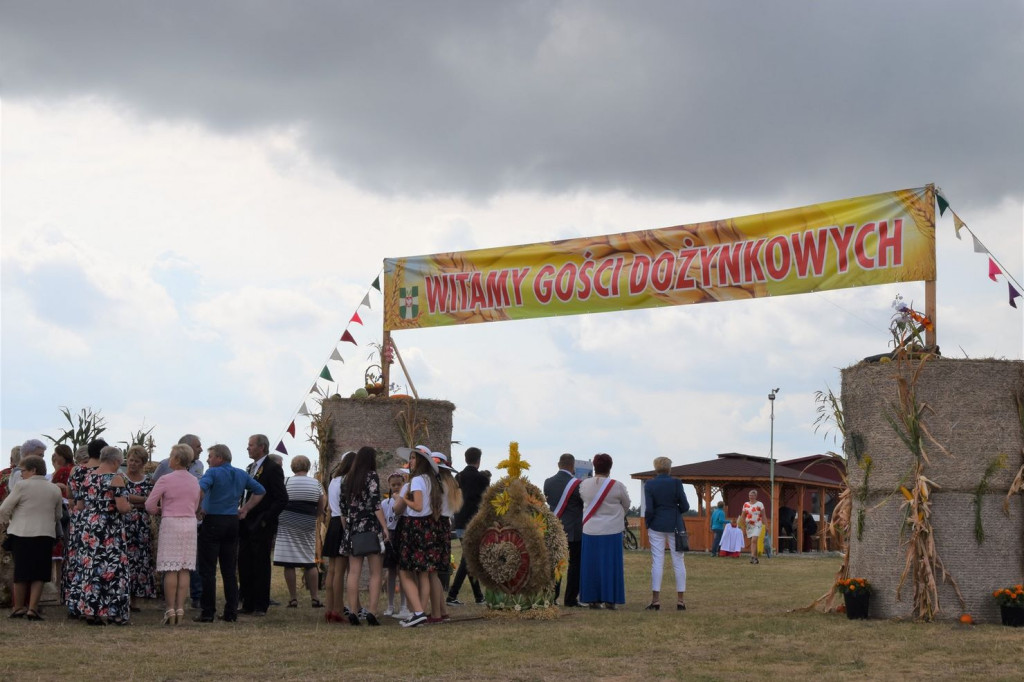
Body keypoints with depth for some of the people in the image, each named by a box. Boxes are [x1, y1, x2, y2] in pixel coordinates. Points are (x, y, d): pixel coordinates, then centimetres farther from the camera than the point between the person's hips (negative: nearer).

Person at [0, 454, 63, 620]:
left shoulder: (23, 486, -7)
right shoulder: (55, 489, 7)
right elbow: (58, 515, 14)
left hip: (22, 534, -2)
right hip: (46, 535, 3)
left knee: (21, 572, 7)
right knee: (38, 574, 5)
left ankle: (18, 608, 15)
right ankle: (32, 608, -1)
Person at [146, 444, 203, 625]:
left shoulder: (166, 480, -9)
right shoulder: (194, 481, 8)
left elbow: (149, 505, -8)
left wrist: (160, 510, 11)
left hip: (171, 523, -5)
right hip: (190, 523, 5)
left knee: (170, 570, -2)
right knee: (185, 570, 4)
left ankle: (170, 611, -4)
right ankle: (180, 610, 3)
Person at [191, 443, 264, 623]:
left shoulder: (213, 473, -8)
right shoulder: (241, 475, 11)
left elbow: (200, 488, -26)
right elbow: (260, 491, 19)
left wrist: (199, 509, -13)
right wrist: (245, 510, 16)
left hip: (213, 522, -6)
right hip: (233, 522, 6)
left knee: (207, 570, -1)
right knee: (229, 571, 9)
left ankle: (208, 613, -3)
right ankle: (231, 613, 8)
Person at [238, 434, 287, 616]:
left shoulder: (273, 469, -10)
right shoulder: (251, 468, 16)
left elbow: (282, 499, -15)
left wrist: (265, 519, -16)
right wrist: (242, 516, 9)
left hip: (262, 527, -8)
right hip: (247, 526, 8)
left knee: (261, 566, -1)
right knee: (245, 565, 7)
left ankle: (260, 606, 5)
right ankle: (248, 604, 14)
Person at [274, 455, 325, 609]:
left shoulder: (287, 482, -4)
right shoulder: (316, 483, 5)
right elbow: (322, 504, 11)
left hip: (288, 524, -3)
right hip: (308, 525, 3)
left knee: (289, 563, 0)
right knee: (310, 562, 10)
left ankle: (293, 597, 0)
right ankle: (315, 597, 7)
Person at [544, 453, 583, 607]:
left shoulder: (548, 483, 2)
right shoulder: (576, 484, -14)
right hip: (574, 531, -5)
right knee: (575, 564, 4)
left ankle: (551, 597, 7)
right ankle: (571, 599, 3)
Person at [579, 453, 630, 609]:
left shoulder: (584, 485, -4)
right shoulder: (617, 486, -10)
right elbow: (626, 505, 5)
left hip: (590, 531, 3)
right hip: (612, 531, -3)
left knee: (591, 565, 9)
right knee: (610, 565, 4)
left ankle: (592, 599, 11)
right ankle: (609, 600, 4)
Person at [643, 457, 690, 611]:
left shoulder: (649, 485, -5)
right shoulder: (676, 483, -6)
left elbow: (649, 509, -8)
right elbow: (685, 507, -4)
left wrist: (648, 524, 8)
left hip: (657, 526, 0)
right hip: (674, 526, 0)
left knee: (657, 562, 3)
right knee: (678, 562, 6)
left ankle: (655, 600, -1)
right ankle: (681, 601, 6)